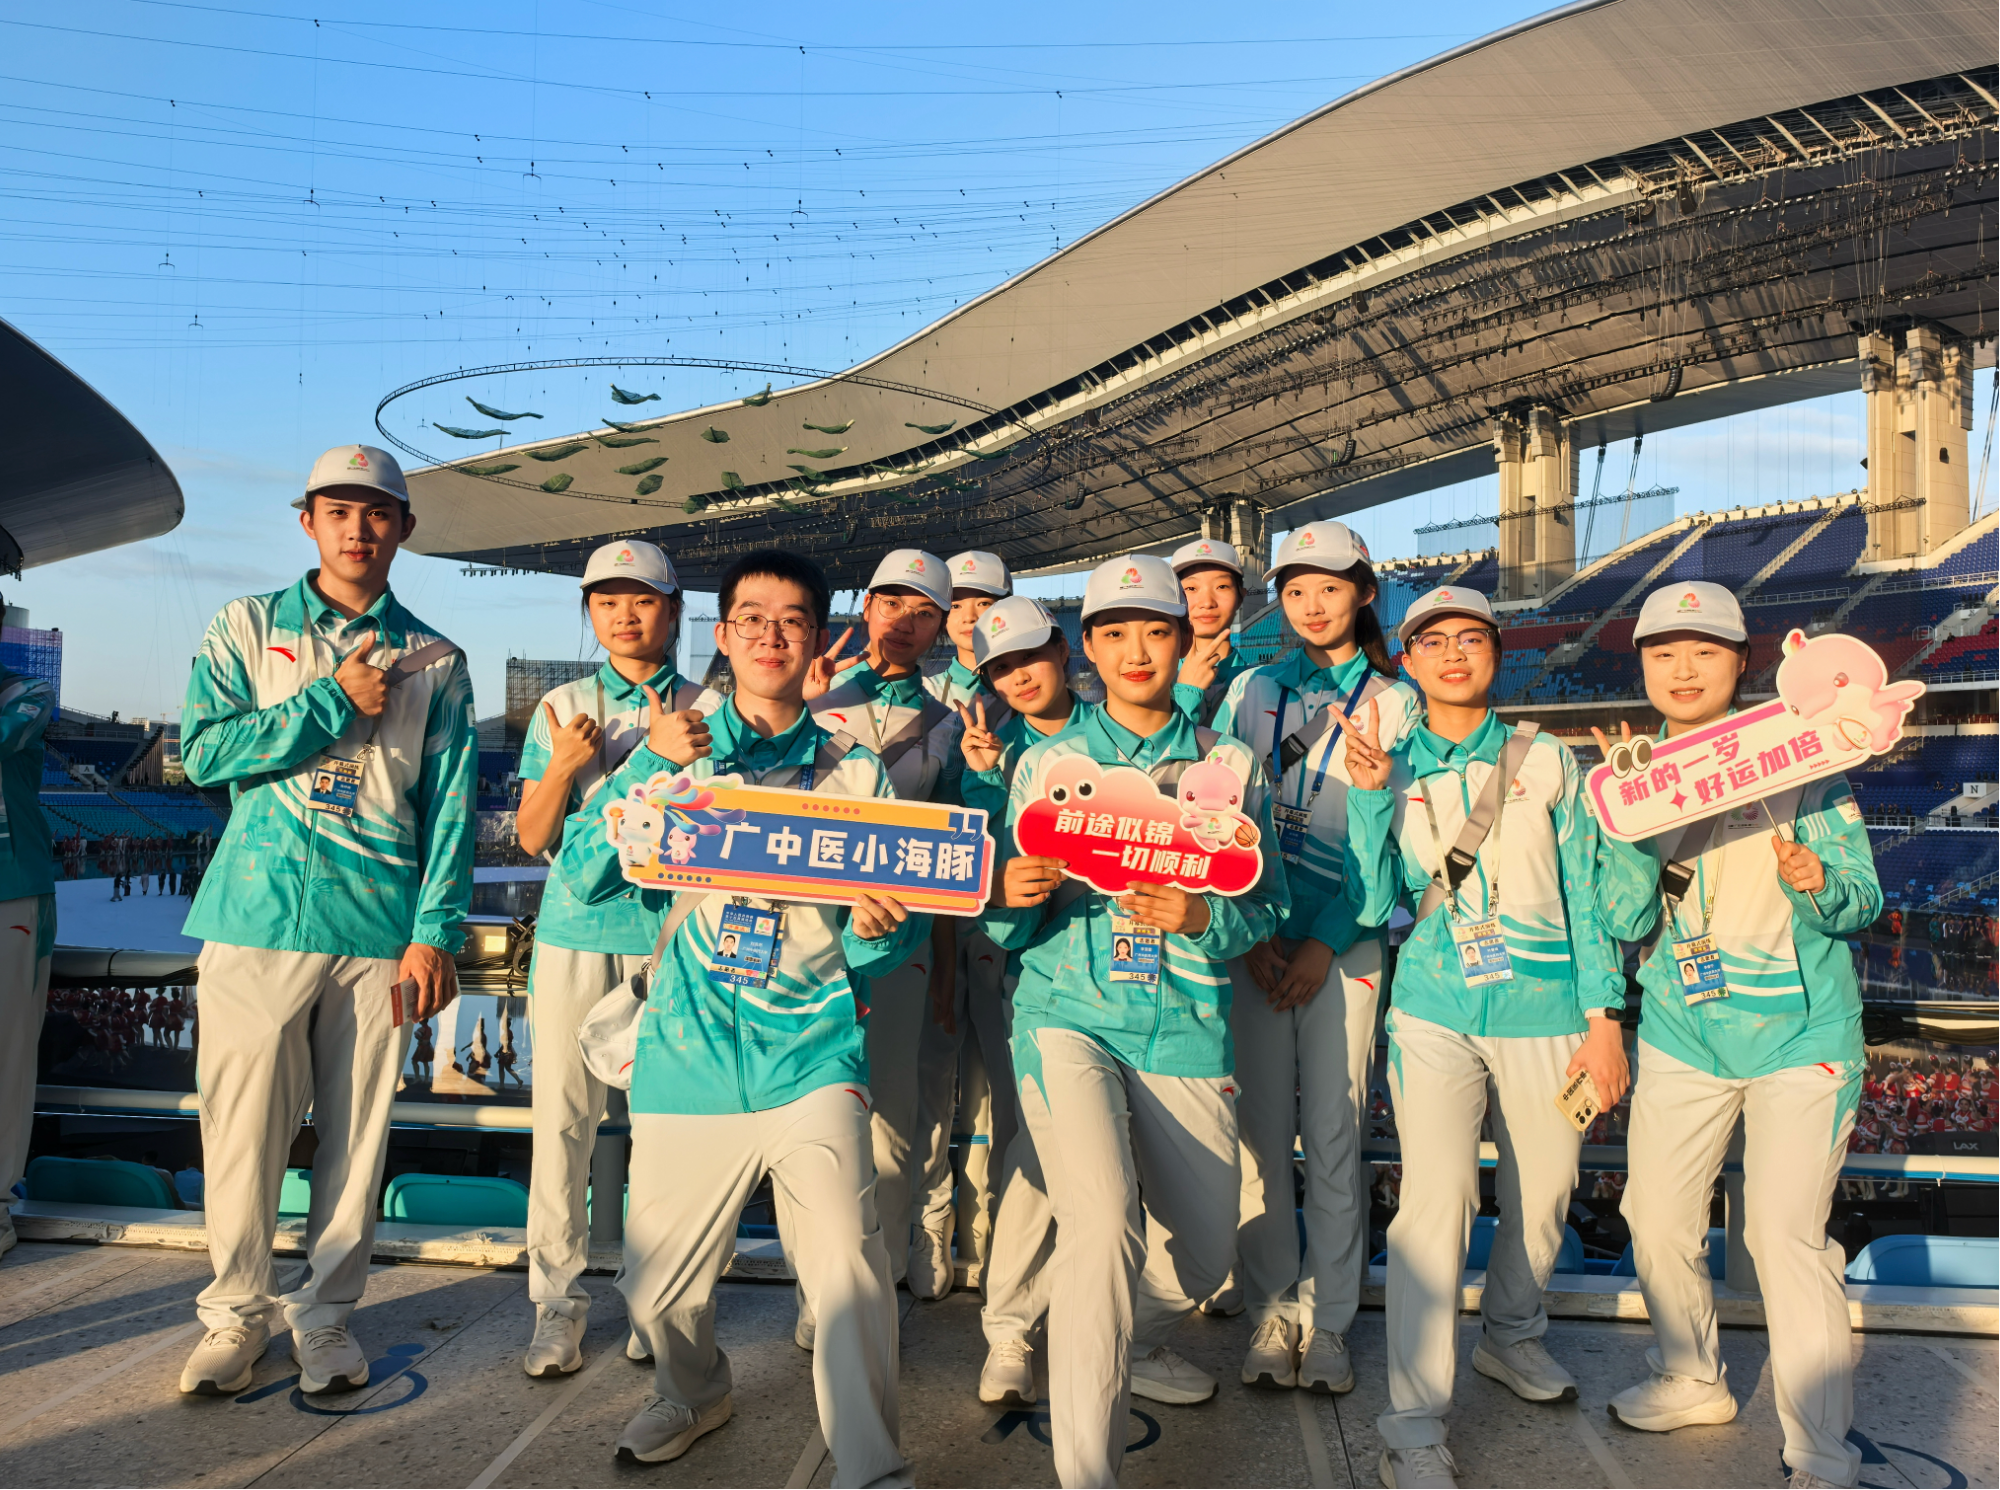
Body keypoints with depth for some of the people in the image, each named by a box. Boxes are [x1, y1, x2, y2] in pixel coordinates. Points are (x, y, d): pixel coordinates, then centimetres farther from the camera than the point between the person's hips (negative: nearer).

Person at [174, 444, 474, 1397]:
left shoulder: (434, 661, 9)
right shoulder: (246, 627, 9)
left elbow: (450, 805, 4)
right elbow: (203, 750, -3)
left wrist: (436, 931, -5)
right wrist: (334, 700, -9)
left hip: (380, 929, 1)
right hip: (258, 917, 0)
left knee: (357, 1132, 6)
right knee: (242, 1127, 4)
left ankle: (327, 1314, 23)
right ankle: (237, 1310, 24)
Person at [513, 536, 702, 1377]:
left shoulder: (704, 710, 7)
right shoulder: (561, 709, 11)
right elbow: (532, 839, 9)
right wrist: (564, 766, -8)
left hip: (671, 933, -1)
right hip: (575, 931, 1)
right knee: (563, 1115, 0)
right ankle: (558, 1299, 12)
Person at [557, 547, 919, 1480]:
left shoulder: (853, 771, 8)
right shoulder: (673, 752, 10)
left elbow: (881, 943, 8)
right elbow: (583, 876, -2)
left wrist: (879, 928, -16)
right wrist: (649, 765, -14)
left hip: (812, 1052, -1)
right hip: (689, 1054, 1)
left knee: (847, 1263, -17)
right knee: (656, 1286, 9)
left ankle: (872, 1466, 4)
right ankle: (694, 1393, 41)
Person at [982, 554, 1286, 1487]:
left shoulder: (1232, 763, 9)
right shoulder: (1047, 761, 7)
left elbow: (1268, 904, 5)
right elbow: (1007, 927, 8)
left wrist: (1205, 917, -16)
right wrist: (1011, 896, -16)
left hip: (1184, 1024, 2)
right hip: (1068, 1013, -2)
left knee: (1206, 1250, 10)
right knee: (1101, 1219, -22)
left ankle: (1133, 1339, 45)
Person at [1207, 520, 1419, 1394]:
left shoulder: (1396, 701, 6)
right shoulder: (1250, 690, 11)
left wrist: (1324, 942, -8)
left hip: (1345, 937, -1)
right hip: (1252, 935, 2)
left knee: (1333, 1130, 1)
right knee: (1260, 1126, 3)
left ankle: (1328, 1321, 15)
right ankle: (1271, 1312, 16)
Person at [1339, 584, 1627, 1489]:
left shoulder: (1548, 761, 5)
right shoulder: (1390, 769, 4)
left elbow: (1584, 894, 5)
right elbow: (1374, 907, -4)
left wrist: (1604, 1016, 0)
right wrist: (1369, 795, -15)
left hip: (1545, 1008, 2)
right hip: (1436, 1012, -2)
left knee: (1543, 1194, 13)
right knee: (1436, 1198, -12)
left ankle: (1511, 1337, 42)